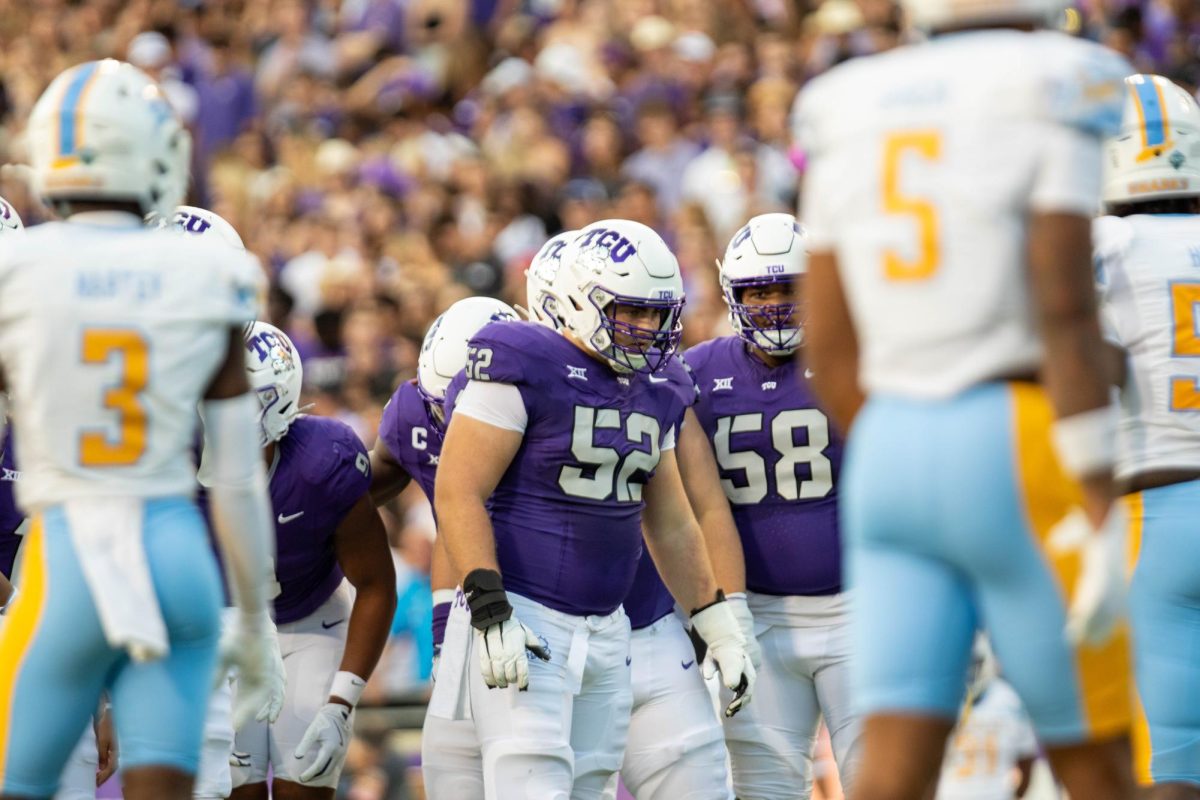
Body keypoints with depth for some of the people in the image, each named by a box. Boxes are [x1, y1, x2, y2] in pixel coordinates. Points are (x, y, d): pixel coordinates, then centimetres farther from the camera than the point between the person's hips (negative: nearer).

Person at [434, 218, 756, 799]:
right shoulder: (523, 369, -10)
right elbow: (458, 494, -15)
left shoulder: (653, 391, 13)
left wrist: (719, 629, 19)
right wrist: (491, 614, -22)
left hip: (607, 632, 8)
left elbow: (670, 524, 22)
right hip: (522, 622, -8)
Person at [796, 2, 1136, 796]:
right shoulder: (1042, 101, -5)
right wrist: (1104, 508, -14)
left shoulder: (851, 122, 13)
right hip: (1015, 450, -5)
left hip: (888, 453, 5)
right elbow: (1065, 312, -14)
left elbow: (829, 351, 13)